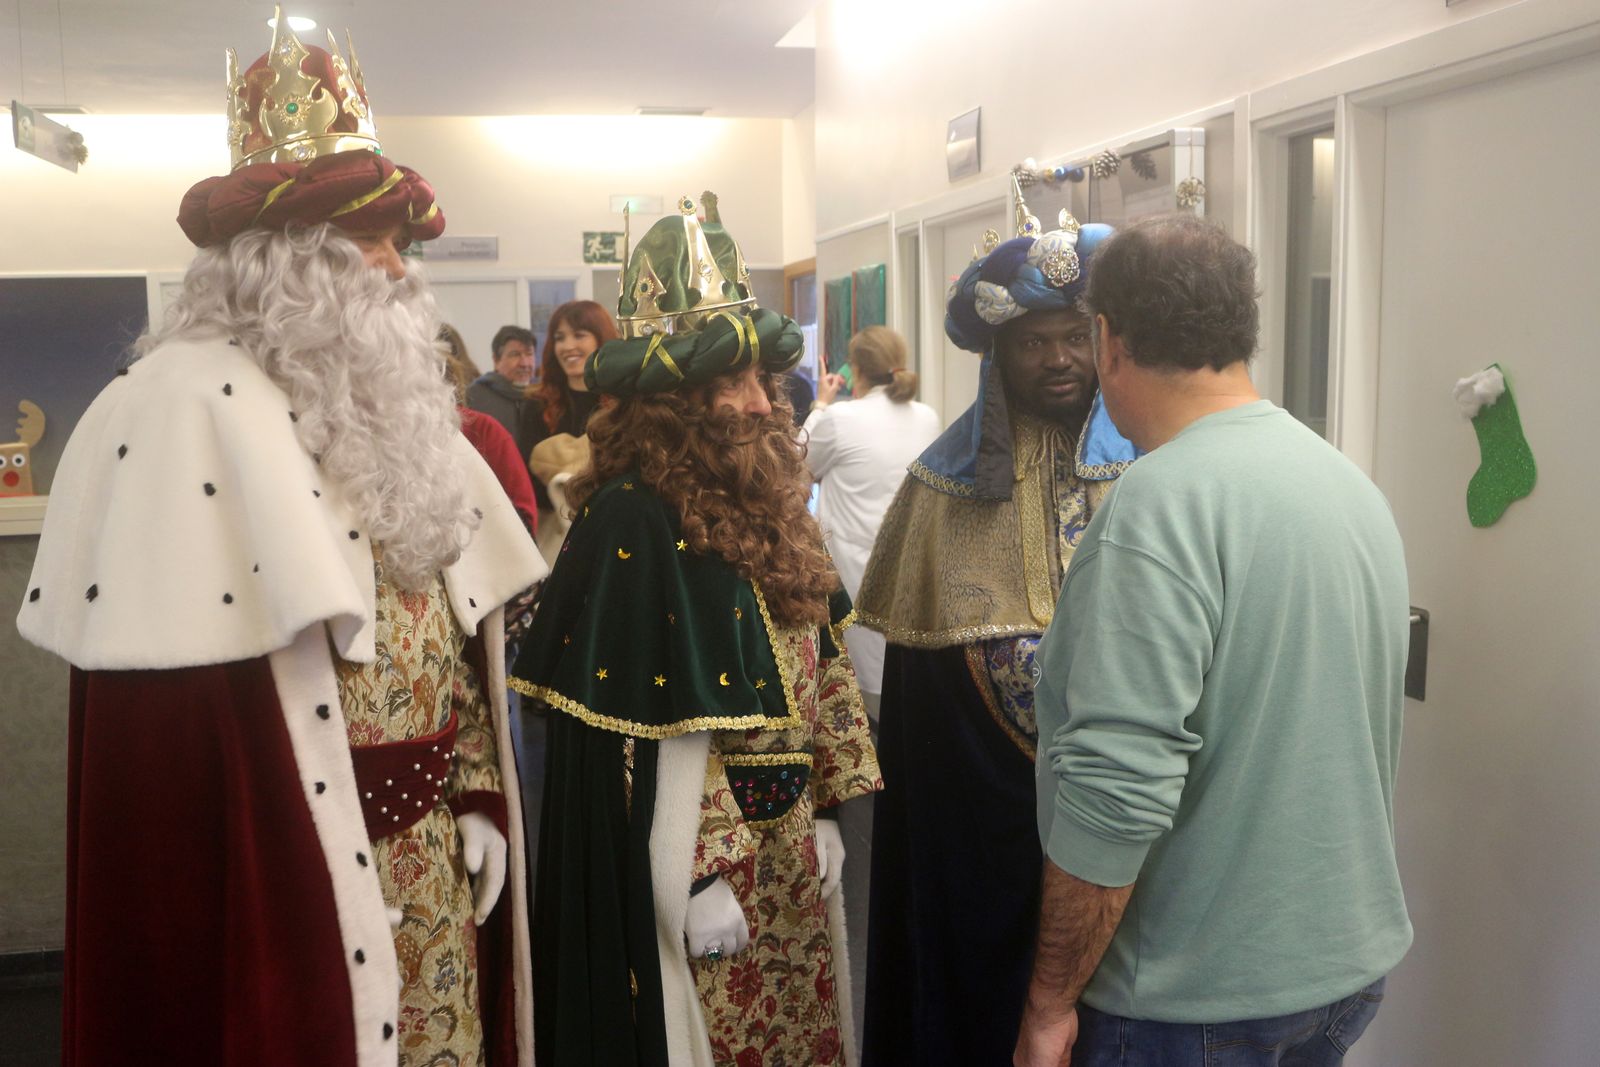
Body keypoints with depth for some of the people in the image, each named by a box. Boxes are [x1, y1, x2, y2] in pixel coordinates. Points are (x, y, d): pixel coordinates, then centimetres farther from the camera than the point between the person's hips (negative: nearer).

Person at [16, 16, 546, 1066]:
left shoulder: (386, 405, 11)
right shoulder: (187, 407, -14)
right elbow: (171, 724, -17)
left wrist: (480, 803, 8)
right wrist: (264, 885, -16)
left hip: (434, 851, 7)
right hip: (288, 867, -7)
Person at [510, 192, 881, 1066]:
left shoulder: (759, 497, 6)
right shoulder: (633, 519, -18)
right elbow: (652, 739, -19)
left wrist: (824, 807, 11)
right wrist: (700, 879, -18)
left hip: (789, 846, 7)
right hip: (702, 859, -7)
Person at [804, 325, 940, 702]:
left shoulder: (840, 417, -12)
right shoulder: (927, 417, 3)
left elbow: (803, 467, 5)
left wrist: (821, 404, 14)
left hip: (860, 571, -5)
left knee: (871, 682, 4)